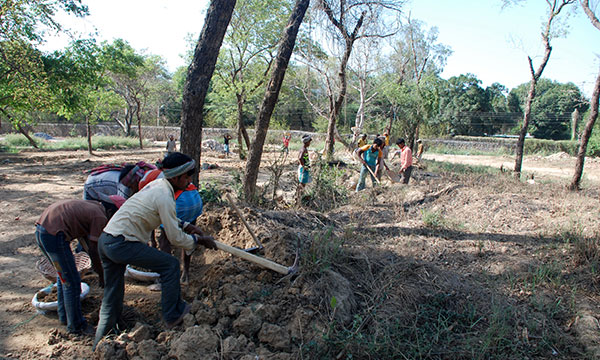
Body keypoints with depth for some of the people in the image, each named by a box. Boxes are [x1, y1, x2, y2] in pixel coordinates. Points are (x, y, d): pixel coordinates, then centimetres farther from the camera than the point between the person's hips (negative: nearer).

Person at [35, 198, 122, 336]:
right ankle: (76, 326, 18)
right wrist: (102, 276, 5)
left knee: (63, 276, 25)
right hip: (53, 235, -10)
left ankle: (64, 316, 41)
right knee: (72, 283, 3)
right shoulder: (100, 217, -10)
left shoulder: (91, 205, 17)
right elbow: (93, 251, -7)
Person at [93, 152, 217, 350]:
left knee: (112, 296, 19)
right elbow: (176, 238, -14)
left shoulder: (158, 185, 10)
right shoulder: (164, 197, -19)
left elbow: (166, 217, 27)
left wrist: (186, 226, 17)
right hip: (121, 243, -10)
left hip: (105, 240, 10)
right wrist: (198, 240, 2)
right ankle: (173, 315, 10)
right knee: (170, 264, -1)